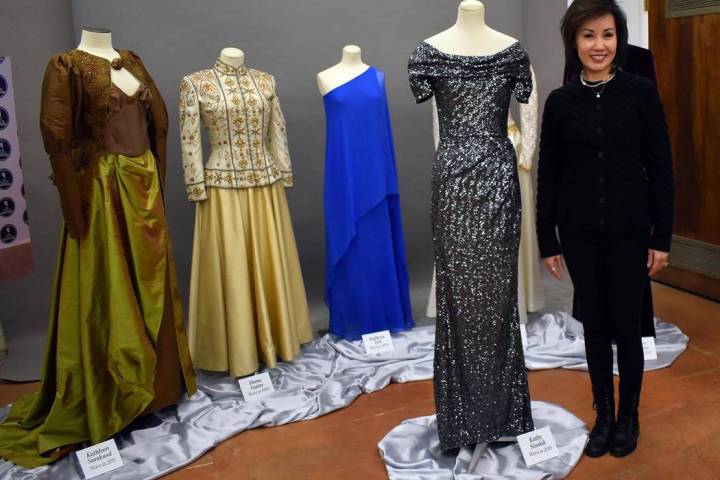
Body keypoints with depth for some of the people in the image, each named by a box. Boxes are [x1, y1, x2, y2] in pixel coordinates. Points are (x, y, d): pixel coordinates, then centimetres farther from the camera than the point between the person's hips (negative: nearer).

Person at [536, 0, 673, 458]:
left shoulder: (642, 92, -3)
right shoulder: (560, 101, 1)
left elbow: (661, 168, -3)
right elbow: (548, 174, 3)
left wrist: (662, 237, -5)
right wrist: (548, 241, 2)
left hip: (629, 230, -1)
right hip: (580, 232, 2)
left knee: (626, 325, 5)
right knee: (595, 325, 11)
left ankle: (629, 414, 27)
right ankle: (603, 413, 29)